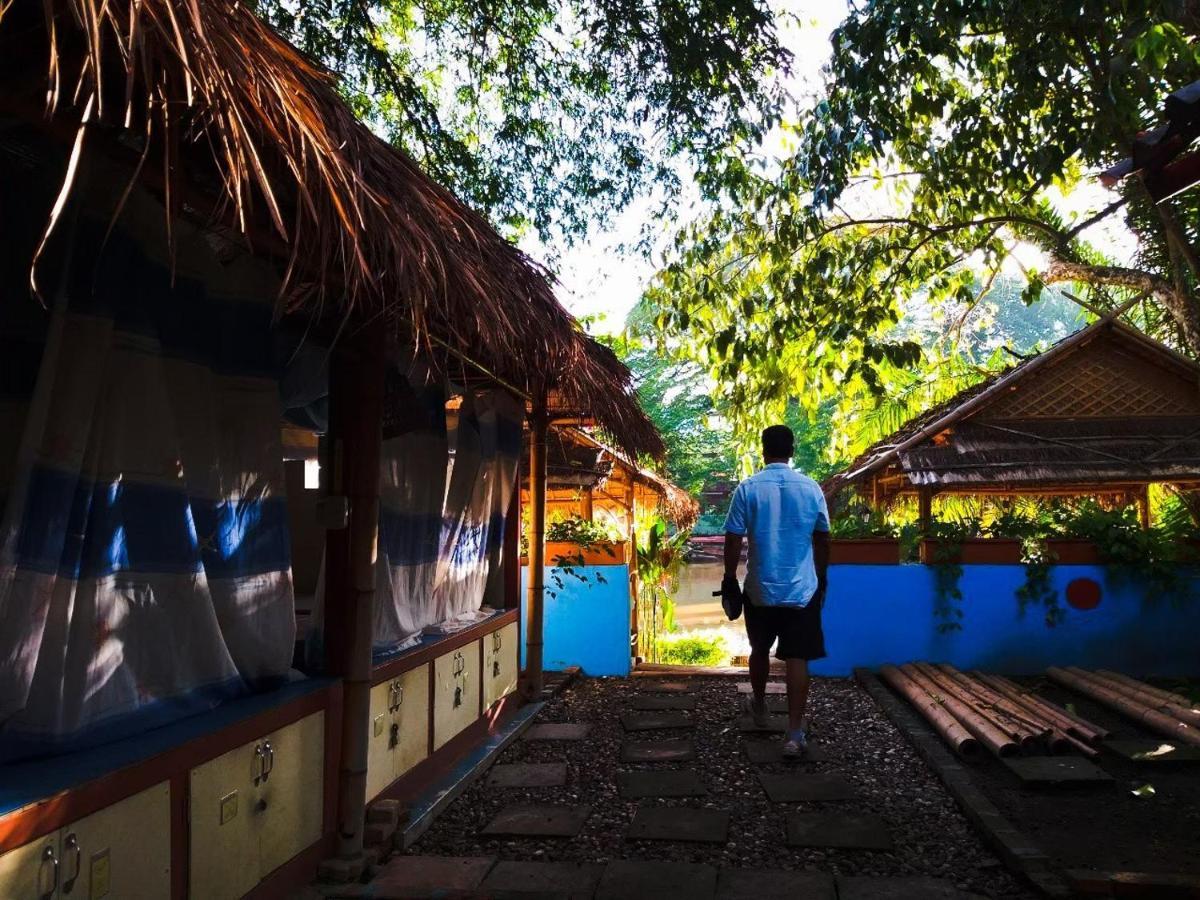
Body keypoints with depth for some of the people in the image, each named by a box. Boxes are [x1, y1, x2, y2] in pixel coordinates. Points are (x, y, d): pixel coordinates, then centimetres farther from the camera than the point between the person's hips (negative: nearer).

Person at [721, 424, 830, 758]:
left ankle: (759, 707, 40)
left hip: (760, 589, 0)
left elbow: (734, 539, -6)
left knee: (760, 650, 20)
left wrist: (729, 579, 5)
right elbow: (822, 539, 7)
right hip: (802, 589, 0)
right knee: (797, 659, 1)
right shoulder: (811, 488, -2)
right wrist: (822, 577, 19)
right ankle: (794, 734, -1)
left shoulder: (748, 488, -7)